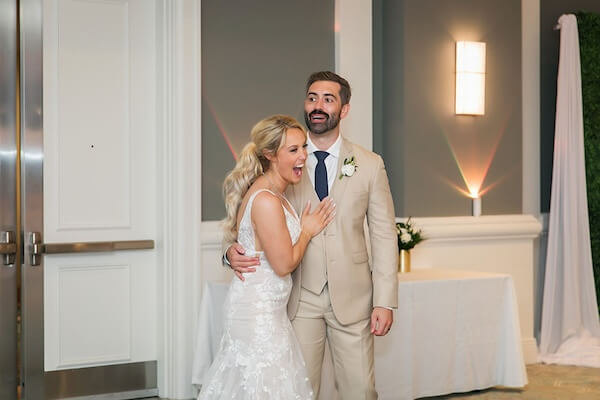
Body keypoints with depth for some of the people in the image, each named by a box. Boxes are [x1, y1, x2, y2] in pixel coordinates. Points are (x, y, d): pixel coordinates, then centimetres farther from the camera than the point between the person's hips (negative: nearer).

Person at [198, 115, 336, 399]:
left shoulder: (274, 194, 10)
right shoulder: (266, 201, -21)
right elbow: (284, 264, -18)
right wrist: (307, 230, -6)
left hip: (267, 308, 10)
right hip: (258, 312, -10)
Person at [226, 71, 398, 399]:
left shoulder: (369, 165, 2)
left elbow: (384, 236, 2)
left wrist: (385, 300, -3)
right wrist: (232, 249, -18)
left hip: (352, 298, 0)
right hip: (299, 299, 0)